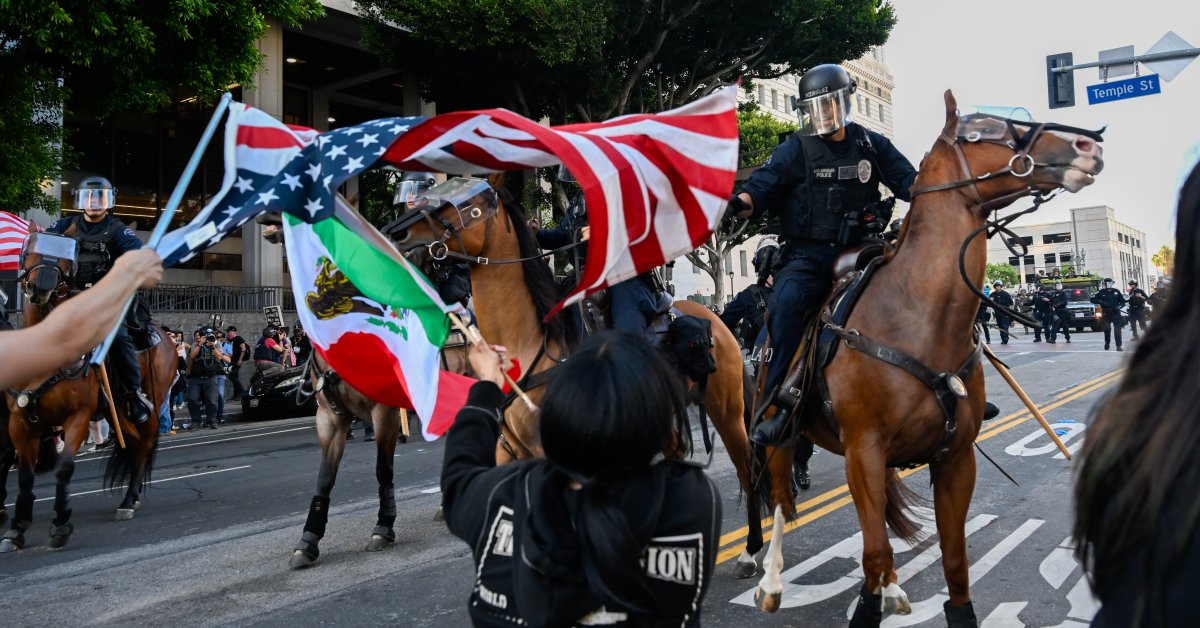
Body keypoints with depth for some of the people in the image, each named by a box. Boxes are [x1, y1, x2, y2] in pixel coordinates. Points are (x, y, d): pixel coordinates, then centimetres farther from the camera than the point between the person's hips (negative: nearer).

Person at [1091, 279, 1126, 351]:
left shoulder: (1116, 291, 6)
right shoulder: (1101, 292, 1)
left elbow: (1123, 301, 12)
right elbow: (1092, 299, -1)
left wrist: (1119, 306, -8)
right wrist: (1101, 302, -16)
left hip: (1116, 312, 0)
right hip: (1106, 313, 0)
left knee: (1117, 329, -8)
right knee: (1107, 329, 3)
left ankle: (1118, 346, -10)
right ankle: (1107, 343, 28)